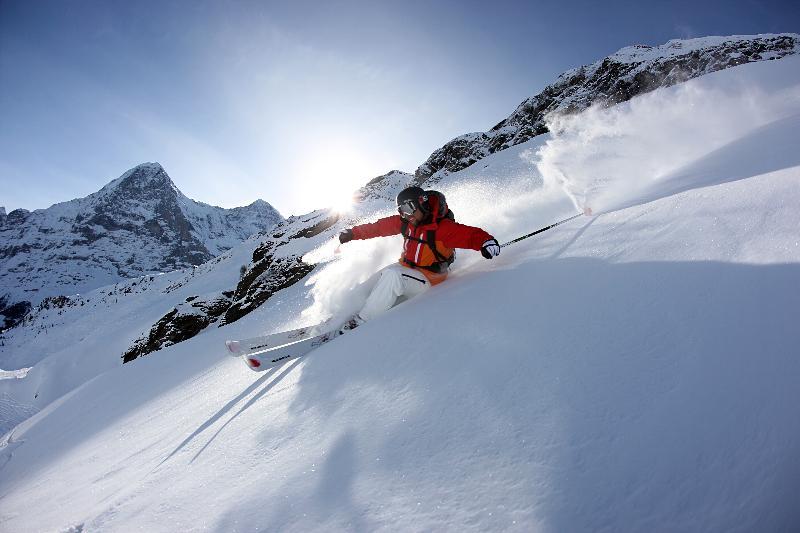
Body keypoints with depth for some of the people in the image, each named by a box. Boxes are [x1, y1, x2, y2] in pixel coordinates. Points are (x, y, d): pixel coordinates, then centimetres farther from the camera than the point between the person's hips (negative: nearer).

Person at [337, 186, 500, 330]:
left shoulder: (441, 227, -21)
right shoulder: (406, 222, -1)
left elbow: (471, 234, -29)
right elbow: (379, 227, 8)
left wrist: (486, 241, -51)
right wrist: (353, 233, 12)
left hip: (428, 280, -8)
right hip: (405, 268, 8)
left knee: (392, 275, -27)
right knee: (389, 272, -17)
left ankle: (361, 322, -20)